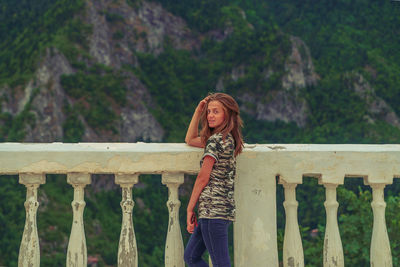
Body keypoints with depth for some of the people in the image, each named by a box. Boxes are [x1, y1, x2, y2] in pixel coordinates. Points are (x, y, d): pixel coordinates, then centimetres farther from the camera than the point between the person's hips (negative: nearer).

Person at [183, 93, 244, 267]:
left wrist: (190, 209, -6)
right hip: (224, 207, 10)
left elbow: (203, 177, -12)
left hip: (213, 208, -10)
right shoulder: (227, 139, 16)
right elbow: (190, 140, 30)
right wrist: (198, 111, 20)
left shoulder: (216, 140, -12)